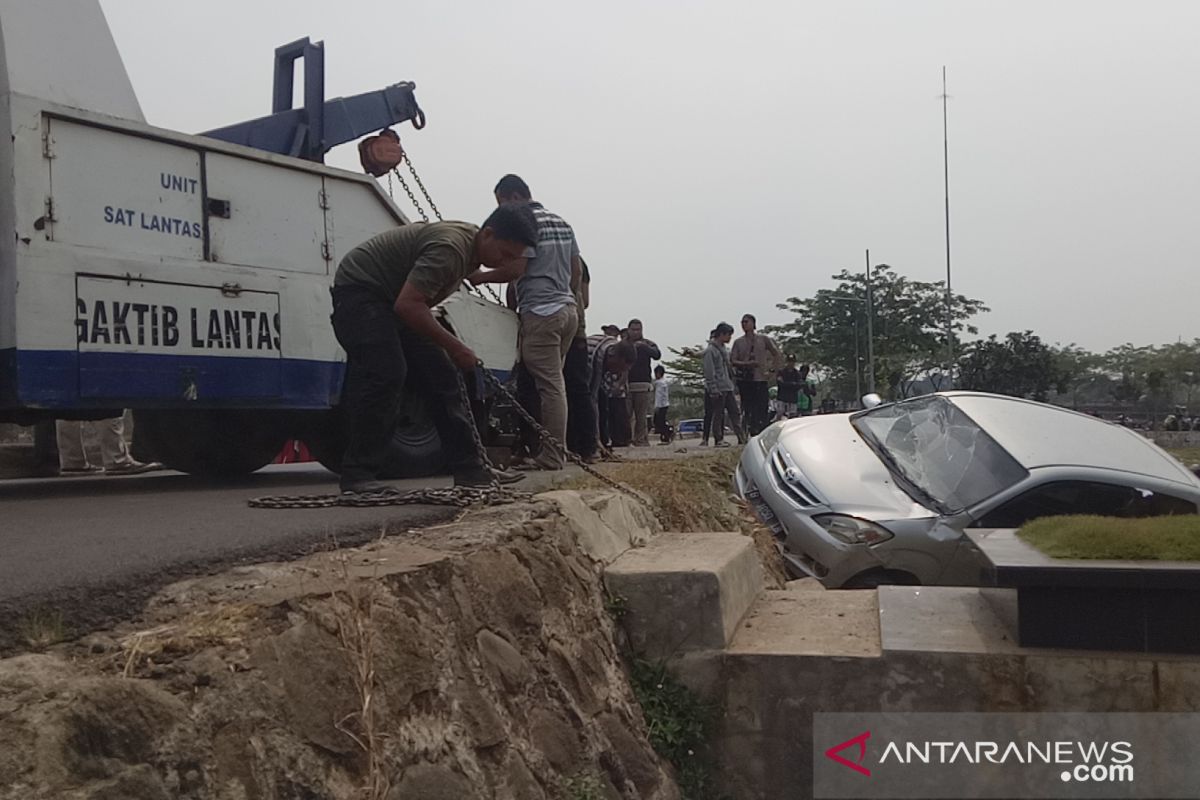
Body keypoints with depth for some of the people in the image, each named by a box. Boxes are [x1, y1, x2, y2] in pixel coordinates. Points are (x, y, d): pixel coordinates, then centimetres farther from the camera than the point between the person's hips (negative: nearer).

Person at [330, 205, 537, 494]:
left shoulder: (475, 247, 0)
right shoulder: (450, 247, -31)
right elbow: (408, 305, -34)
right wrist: (454, 346, -28)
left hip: (394, 298, 10)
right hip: (359, 289, -10)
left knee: (442, 374, 2)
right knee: (385, 373, -26)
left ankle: (468, 468, 4)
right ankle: (357, 475, -22)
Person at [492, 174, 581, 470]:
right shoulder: (561, 223, 18)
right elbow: (577, 270, 20)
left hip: (541, 312, -9)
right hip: (568, 309, 9)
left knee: (549, 385, -7)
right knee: (553, 382, 11)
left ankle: (552, 457, -5)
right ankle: (554, 451, 13)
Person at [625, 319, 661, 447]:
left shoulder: (647, 344, 11)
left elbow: (657, 355, -9)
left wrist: (644, 346, -23)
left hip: (643, 385, 0)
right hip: (626, 385, 0)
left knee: (641, 416, 1)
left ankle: (641, 439, 4)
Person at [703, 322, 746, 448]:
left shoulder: (724, 349, 15)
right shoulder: (710, 350, -12)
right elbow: (709, 373, -16)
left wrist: (732, 382, 15)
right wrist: (714, 390, -18)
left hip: (728, 388, 8)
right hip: (718, 389, -8)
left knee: (734, 412, 6)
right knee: (718, 415, -2)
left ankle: (742, 437, 8)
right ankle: (718, 439, 5)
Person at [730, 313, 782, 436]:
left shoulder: (763, 339, 6)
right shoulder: (738, 342, 8)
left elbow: (777, 354, 12)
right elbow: (732, 360, 0)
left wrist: (771, 370, 2)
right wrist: (746, 364, -15)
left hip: (760, 379, -1)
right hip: (744, 380, 1)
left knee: (762, 409, -7)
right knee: (747, 409, 2)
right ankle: (753, 435, 9)